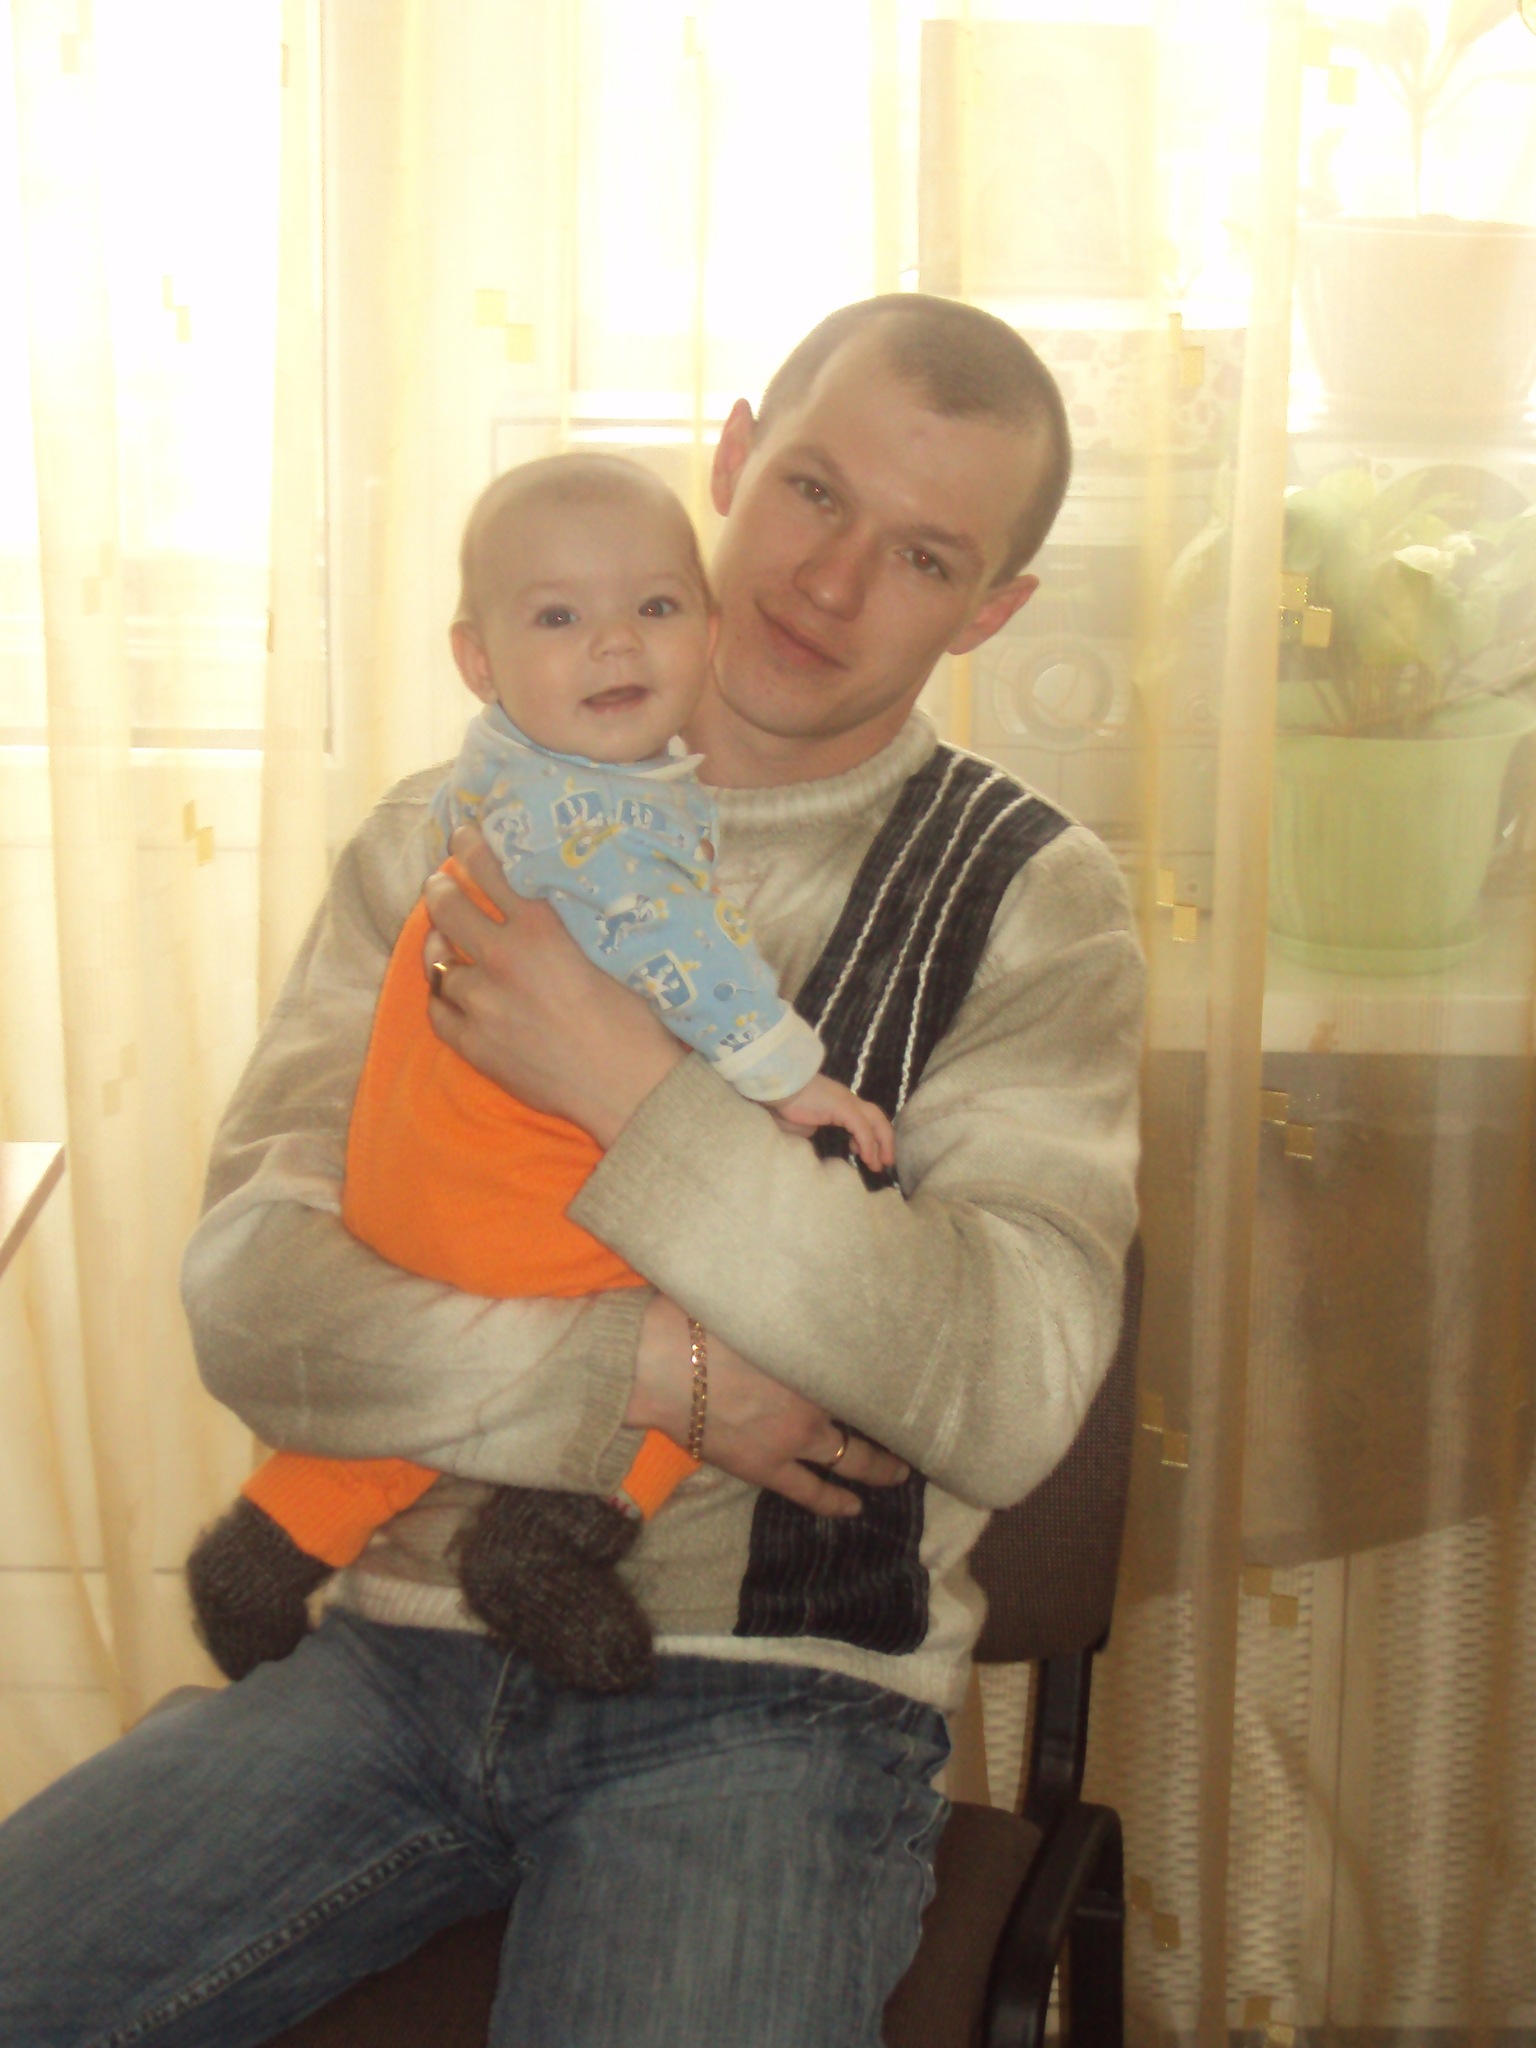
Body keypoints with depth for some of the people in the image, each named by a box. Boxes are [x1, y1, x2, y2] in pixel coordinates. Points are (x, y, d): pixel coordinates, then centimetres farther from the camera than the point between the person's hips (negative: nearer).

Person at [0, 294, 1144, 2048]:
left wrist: (630, 1088, -18)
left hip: (775, 1706, -2)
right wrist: (663, 1377, -14)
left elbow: (1010, 1404, -13)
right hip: (401, 1654, 3)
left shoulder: (1027, 898, 0)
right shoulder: (448, 842, 7)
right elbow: (249, 1301, -2)